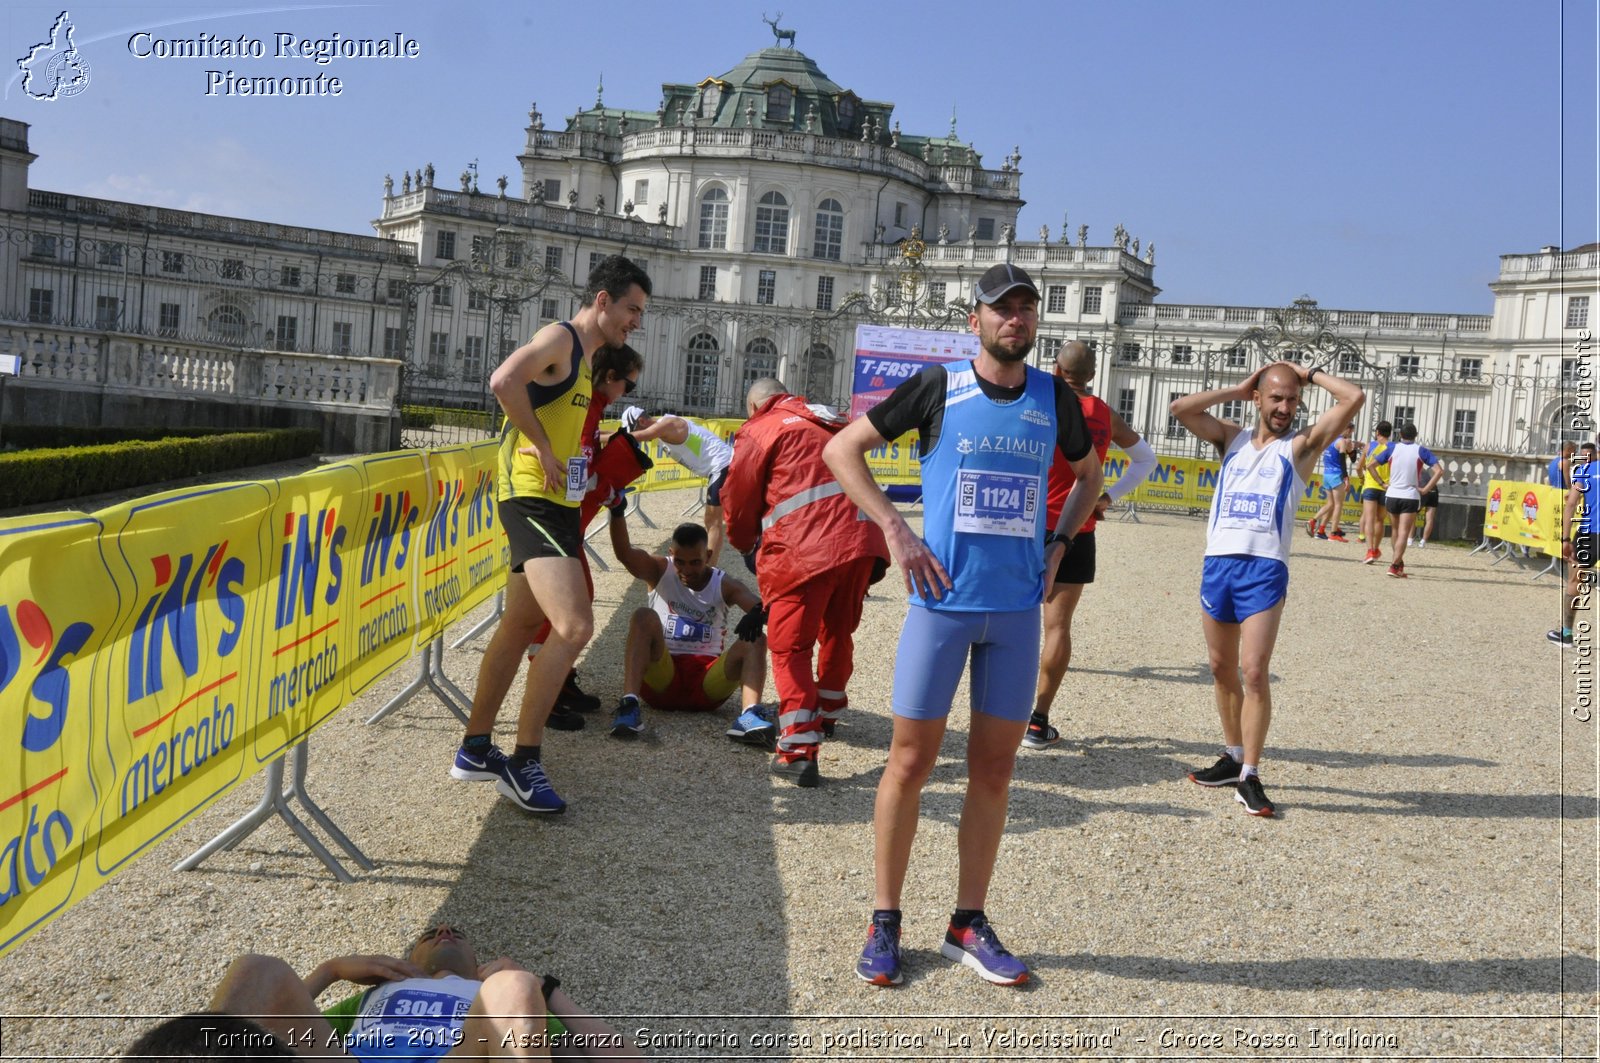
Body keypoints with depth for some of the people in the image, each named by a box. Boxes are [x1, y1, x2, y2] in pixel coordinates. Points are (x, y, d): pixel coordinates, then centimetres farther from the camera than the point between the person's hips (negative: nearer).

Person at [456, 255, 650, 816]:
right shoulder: (560, 337, -10)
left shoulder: (587, 355, 20)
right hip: (532, 496, -11)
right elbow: (504, 381, -27)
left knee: (520, 626, 15)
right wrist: (543, 449, -21)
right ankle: (524, 761, -11)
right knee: (575, 626, -19)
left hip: (556, 502, 11)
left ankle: (475, 748, 25)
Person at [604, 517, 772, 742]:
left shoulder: (725, 585, 6)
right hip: (661, 677, -1)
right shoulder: (660, 571, 5)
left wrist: (758, 613, -39)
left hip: (708, 682, 1)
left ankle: (750, 714, -47)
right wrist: (617, 512, -35)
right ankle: (628, 705, -42)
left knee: (755, 640, -21)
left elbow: (760, 607, -13)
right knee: (644, 617, -24)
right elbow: (624, 552, -16)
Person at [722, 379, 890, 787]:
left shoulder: (760, 429, 8)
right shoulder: (827, 422, 27)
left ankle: (799, 750, -5)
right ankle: (827, 716, 44)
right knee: (838, 633, 24)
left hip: (804, 549, -6)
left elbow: (739, 501, 10)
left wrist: (745, 543, 30)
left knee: (790, 647, 3)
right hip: (862, 539, 6)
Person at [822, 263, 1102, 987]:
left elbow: (1089, 474, 26)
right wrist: (894, 529, -7)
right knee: (912, 758, 0)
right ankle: (884, 923, 13)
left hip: (1018, 607, 3)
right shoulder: (939, 386, -2)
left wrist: (1059, 543, 10)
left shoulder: (1055, 398, 8)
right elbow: (841, 449, 2)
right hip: (943, 600, -3)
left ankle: (968, 924, 20)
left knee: (994, 766, 8)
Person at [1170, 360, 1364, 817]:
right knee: (1222, 668, 12)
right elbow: (1181, 408, 5)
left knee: (1254, 671, -11)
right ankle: (1233, 757, 26)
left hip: (1265, 569, -4)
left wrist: (1309, 373, 9)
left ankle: (1250, 776, -6)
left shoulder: (1301, 445, 6)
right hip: (1218, 561, 4)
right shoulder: (1232, 438, 16)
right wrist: (1236, 390, 9)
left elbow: (1355, 398, -3)